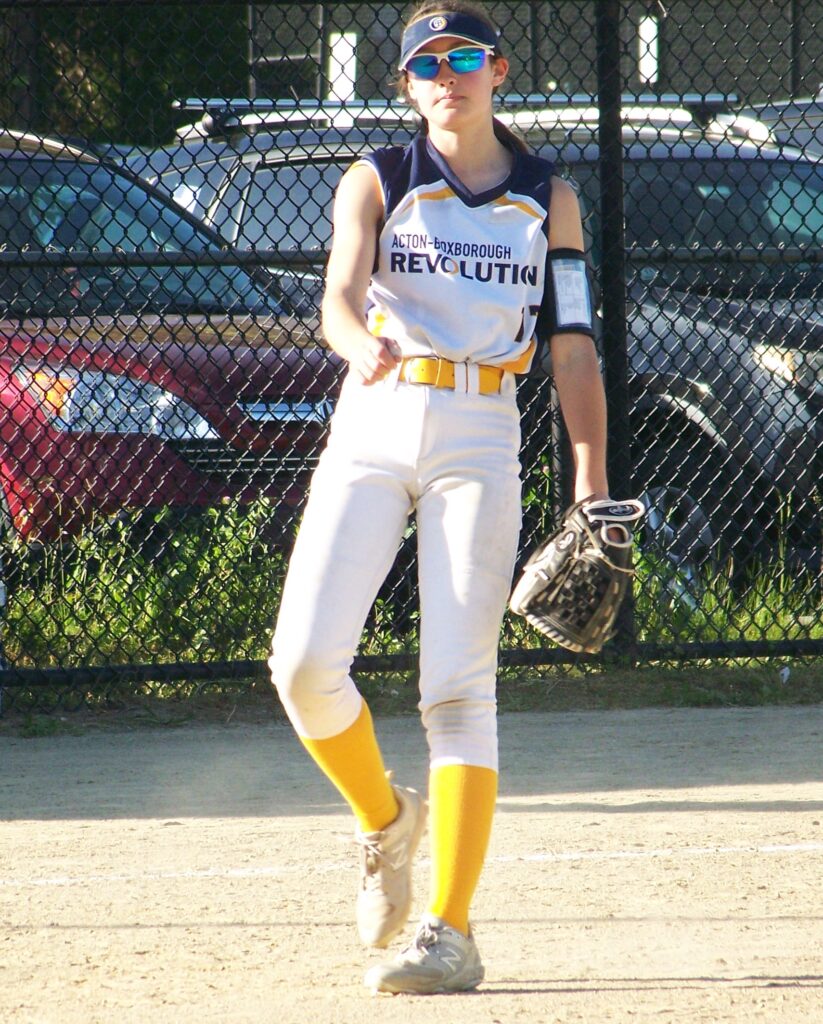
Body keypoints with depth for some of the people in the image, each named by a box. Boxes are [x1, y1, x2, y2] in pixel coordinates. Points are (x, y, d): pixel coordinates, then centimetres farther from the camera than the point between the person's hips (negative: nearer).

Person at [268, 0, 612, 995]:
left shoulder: (549, 202, 11)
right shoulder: (376, 182, 7)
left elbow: (574, 350, 9)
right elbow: (340, 295, -11)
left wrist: (591, 485, -2)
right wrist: (362, 344, -35)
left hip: (480, 438, -1)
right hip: (372, 429, 1)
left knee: (457, 684, -10)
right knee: (304, 661, -11)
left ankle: (449, 931, -11)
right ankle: (385, 820, 18)